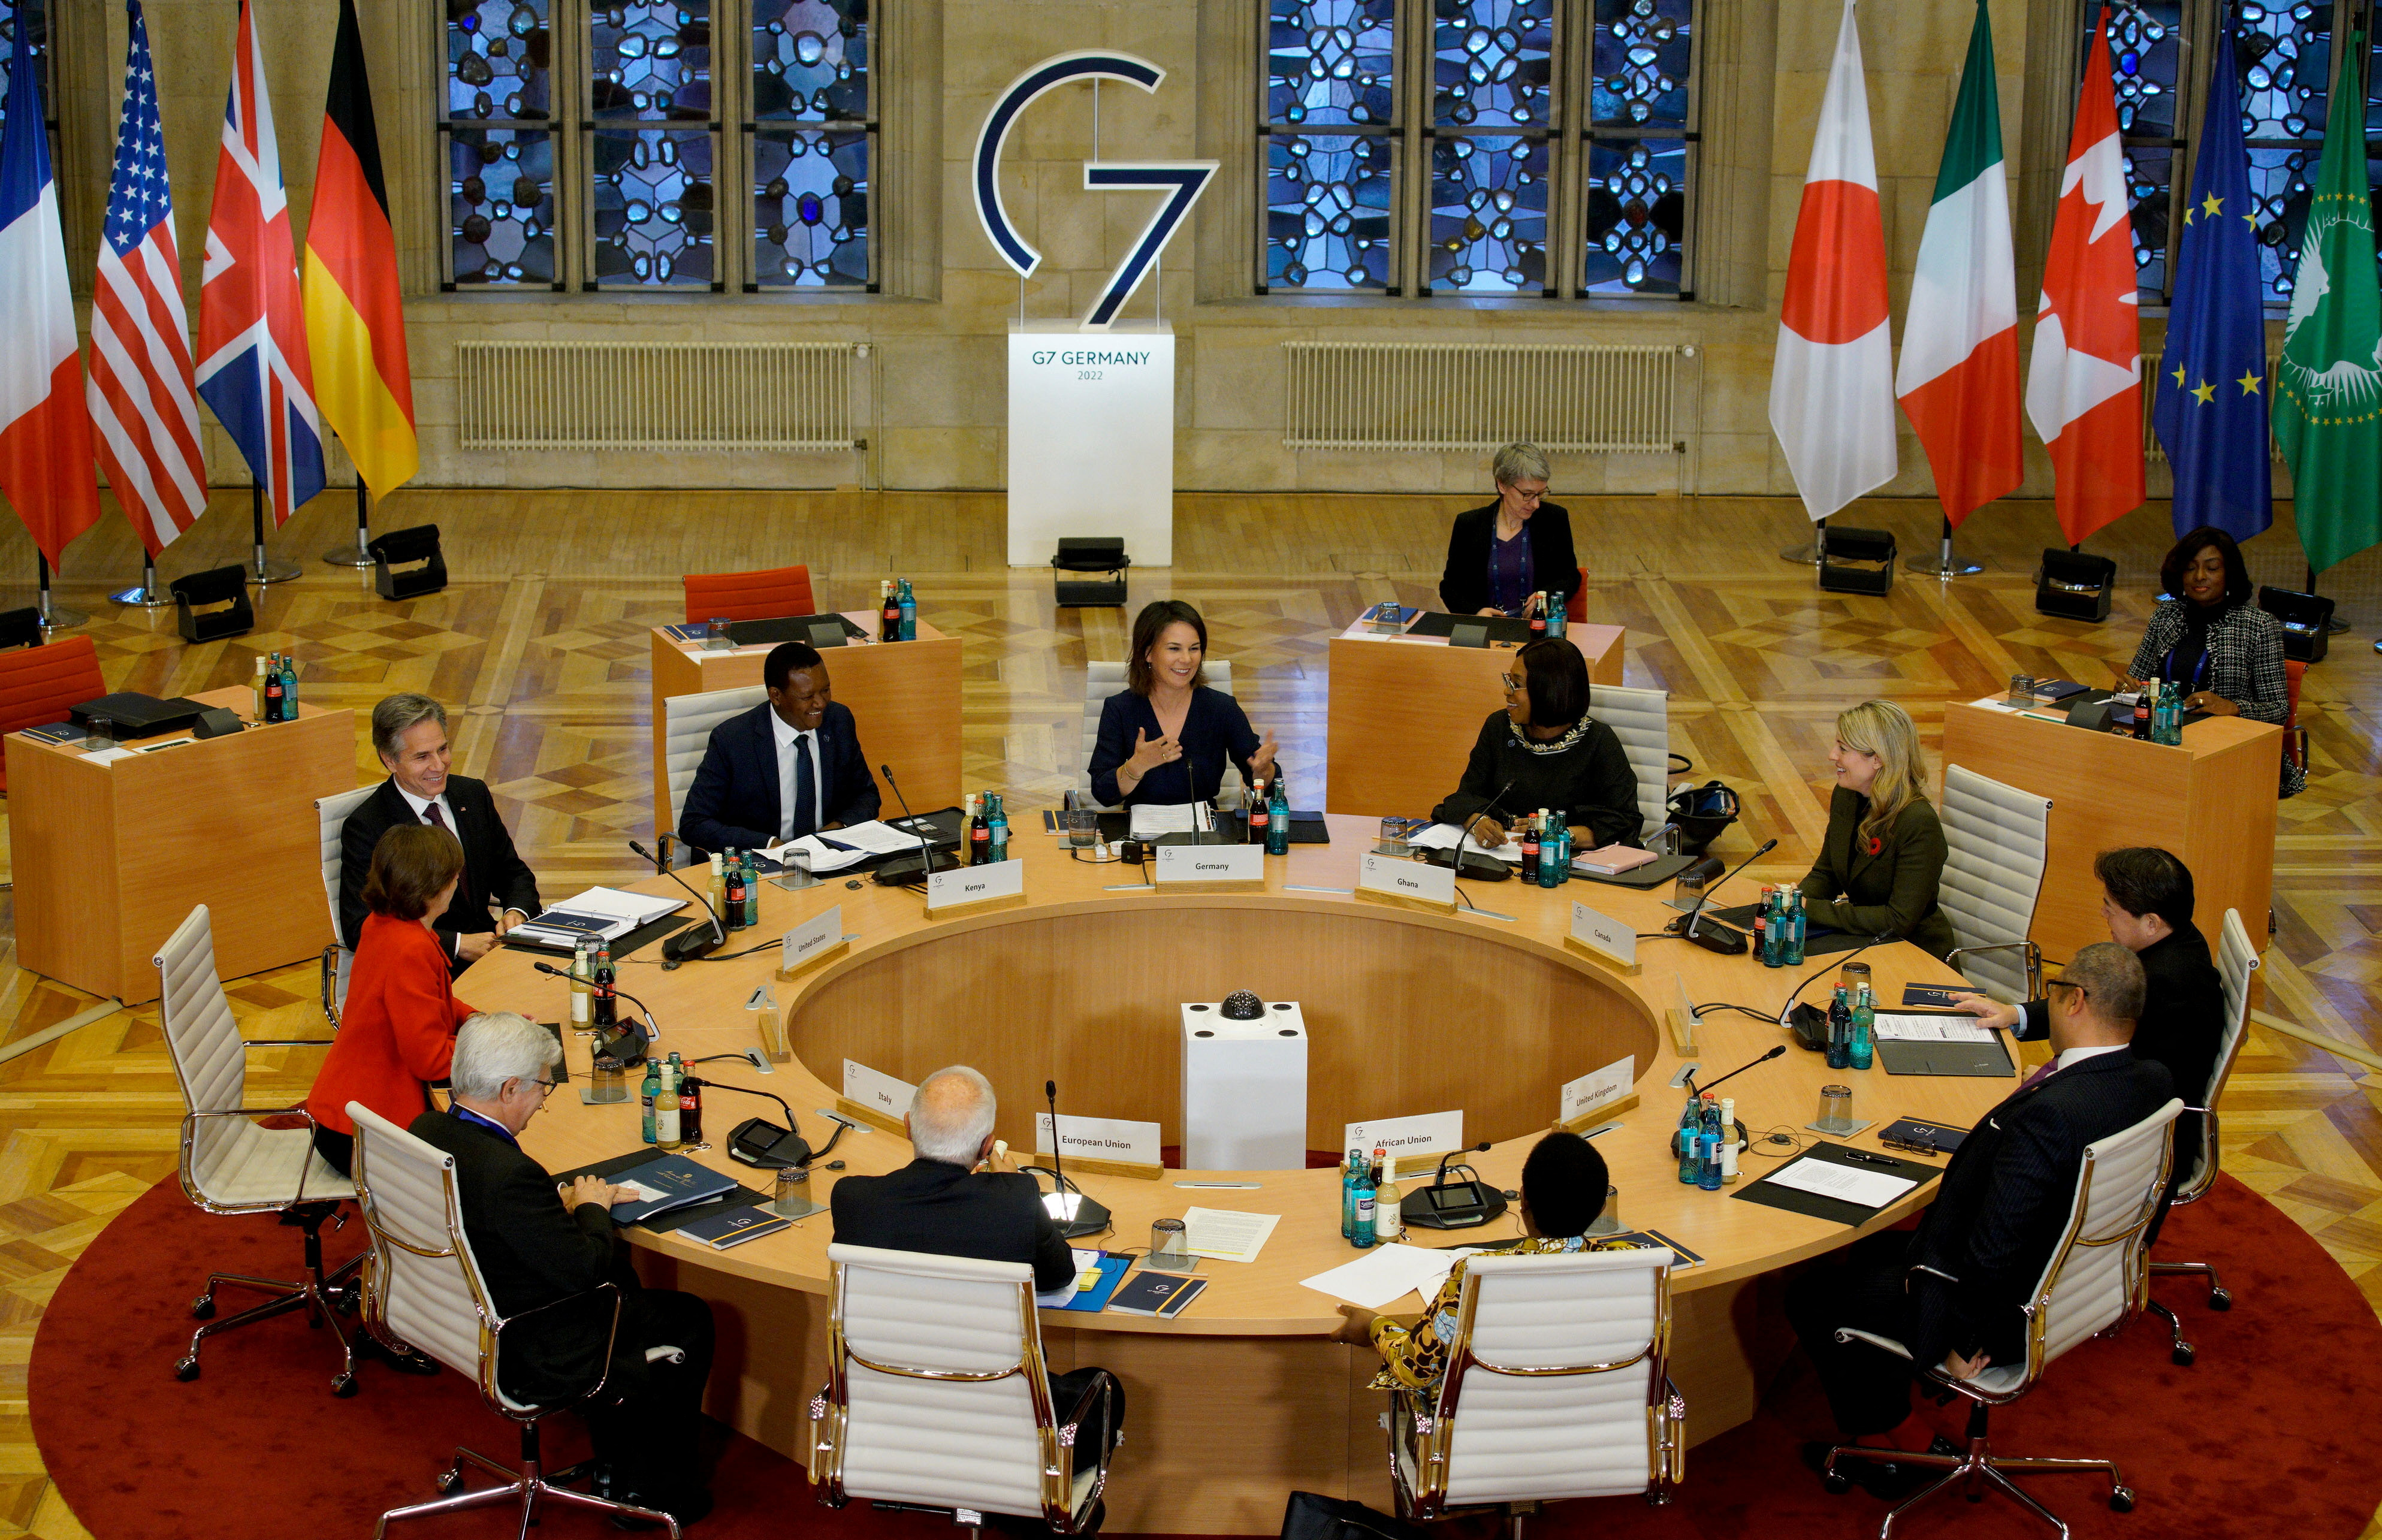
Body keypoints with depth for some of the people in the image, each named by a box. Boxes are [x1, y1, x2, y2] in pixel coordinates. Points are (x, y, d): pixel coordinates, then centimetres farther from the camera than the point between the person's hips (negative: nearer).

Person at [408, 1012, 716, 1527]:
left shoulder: (426, 1132, -8)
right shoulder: (508, 1174, -35)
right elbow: (584, 1271, -25)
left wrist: (563, 1202, 1)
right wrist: (592, 1207, -7)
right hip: (535, 1360, -9)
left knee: (619, 1267, 27)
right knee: (690, 1320, 11)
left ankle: (616, 1465, 36)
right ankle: (656, 1488, 29)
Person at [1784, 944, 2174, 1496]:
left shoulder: (2050, 1114, -36)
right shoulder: (2154, 1082, -9)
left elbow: (1995, 1248, -32)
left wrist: (1962, 1343, -17)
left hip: (2007, 1313, -9)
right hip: (2068, 1282, 9)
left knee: (1811, 1296, 8)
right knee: (1868, 1249, 24)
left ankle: (1903, 1444, 26)